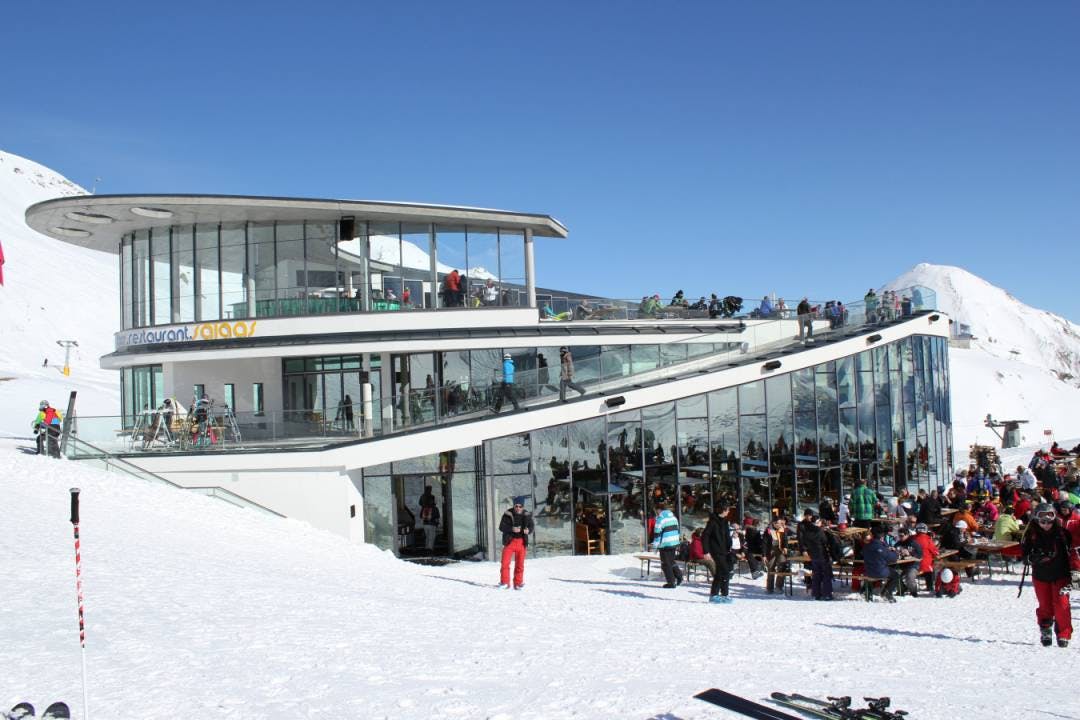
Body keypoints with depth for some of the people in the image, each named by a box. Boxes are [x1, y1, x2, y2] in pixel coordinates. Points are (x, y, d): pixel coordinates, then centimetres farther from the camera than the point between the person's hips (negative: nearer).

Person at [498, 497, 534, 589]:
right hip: (509, 541, -2)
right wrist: (512, 529, -29)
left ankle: (518, 583, 19)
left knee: (520, 564, 9)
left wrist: (528, 530, -21)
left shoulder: (526, 515, 2)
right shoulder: (508, 514, -7)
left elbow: (532, 526, 3)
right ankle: (505, 583, 4)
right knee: (505, 562, -7)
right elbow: (501, 527, -11)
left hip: (521, 542, 2)